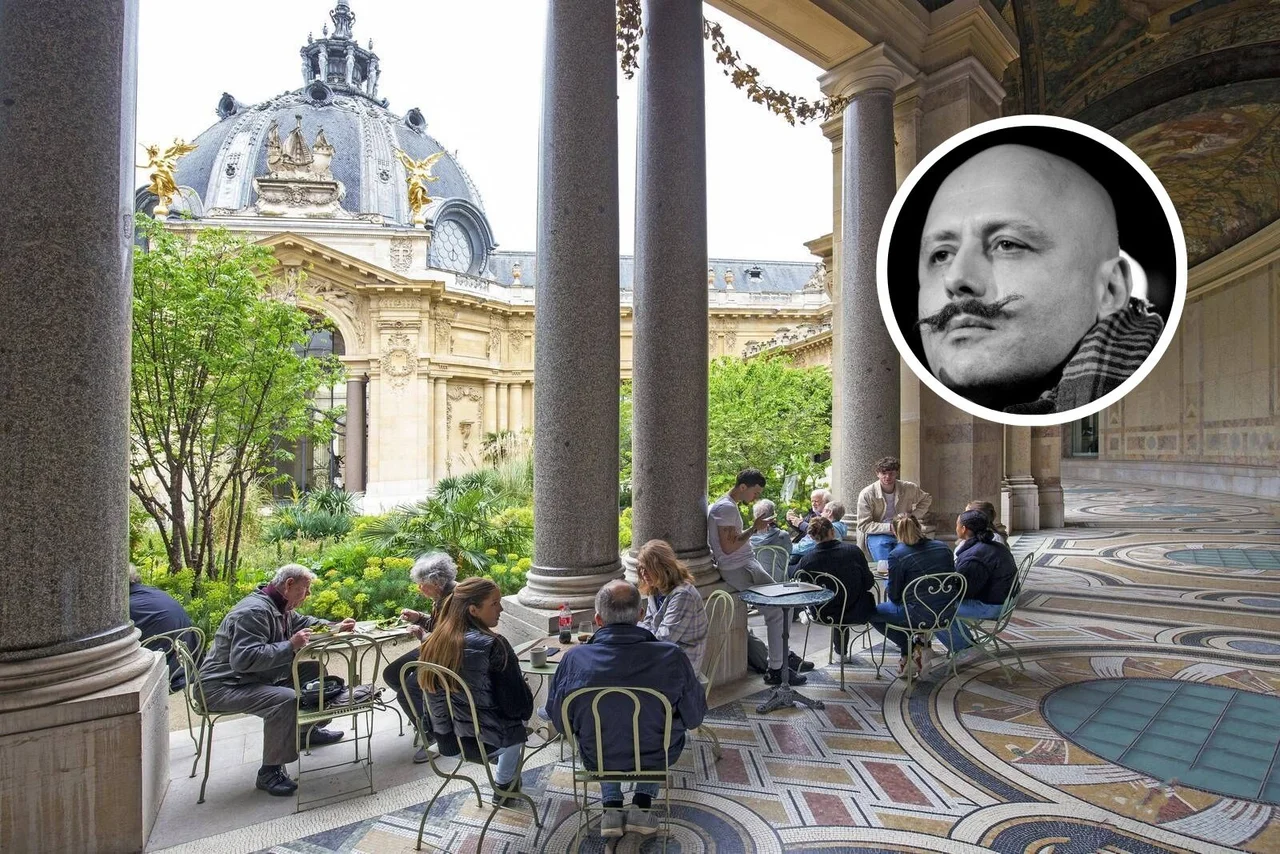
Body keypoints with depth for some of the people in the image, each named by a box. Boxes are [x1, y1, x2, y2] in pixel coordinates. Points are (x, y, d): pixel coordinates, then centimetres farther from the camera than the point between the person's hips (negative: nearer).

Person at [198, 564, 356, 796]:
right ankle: (270, 772, -17)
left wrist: (336, 628, 11)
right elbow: (243, 659, -35)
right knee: (286, 699, -32)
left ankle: (309, 730, 24)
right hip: (223, 687, -10)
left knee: (315, 670, 6)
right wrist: (290, 646, -31)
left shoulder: (280, 607, 7)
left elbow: (303, 622, 26)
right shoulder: (254, 611, -25)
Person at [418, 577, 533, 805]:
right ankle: (503, 783, 38)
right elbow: (517, 705, -17)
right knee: (518, 721, 26)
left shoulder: (434, 642, -5)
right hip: (483, 741, -6)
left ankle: (504, 782, 34)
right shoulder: (492, 645, -24)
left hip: (446, 738, 6)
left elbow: (432, 693, 9)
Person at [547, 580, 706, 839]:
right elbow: (694, 717, -11)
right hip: (655, 757, -1)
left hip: (597, 758, 1)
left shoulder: (574, 658, -24)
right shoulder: (672, 656, -26)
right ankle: (641, 806, 24)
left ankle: (611, 807, 25)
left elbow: (559, 722, -8)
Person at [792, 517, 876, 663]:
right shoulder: (853, 550, -19)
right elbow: (869, 582, -11)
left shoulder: (806, 560, -18)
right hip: (855, 613, -1)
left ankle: (841, 652, 56)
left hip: (825, 615, 2)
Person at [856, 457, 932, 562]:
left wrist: (914, 516, 3)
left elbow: (927, 499, 20)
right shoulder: (866, 495, -11)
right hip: (877, 535, -3)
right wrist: (890, 527, -20)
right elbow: (863, 525, -11)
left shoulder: (908, 488, -1)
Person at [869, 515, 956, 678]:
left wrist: (888, 590, 16)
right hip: (946, 613, 7)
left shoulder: (896, 555, -14)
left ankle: (915, 649, 8)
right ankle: (906, 656, 25)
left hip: (918, 615, -7)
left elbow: (894, 595, -8)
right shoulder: (942, 547, 2)